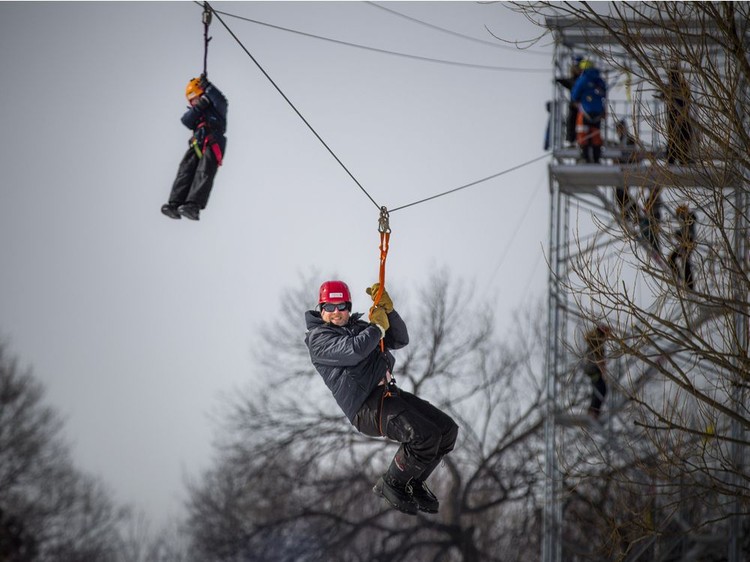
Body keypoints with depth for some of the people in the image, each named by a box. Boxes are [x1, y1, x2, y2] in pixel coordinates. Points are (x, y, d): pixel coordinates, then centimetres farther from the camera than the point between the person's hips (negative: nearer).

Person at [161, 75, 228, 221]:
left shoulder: (216, 108, 17)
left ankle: (193, 206, -42)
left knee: (204, 173, -24)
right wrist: (197, 108, -2)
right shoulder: (195, 112, 31)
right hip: (197, 144, 5)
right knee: (185, 171, -17)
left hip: (212, 144, -5)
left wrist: (207, 87, -14)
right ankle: (174, 205, -33)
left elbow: (221, 101, -6)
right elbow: (186, 121, 11)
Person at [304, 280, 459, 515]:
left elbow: (400, 340, 19)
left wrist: (388, 310, 4)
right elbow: (354, 351, -19)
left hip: (389, 393, 9)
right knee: (425, 435, -26)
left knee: (447, 429, 1)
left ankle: (414, 482, 17)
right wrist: (378, 327, -2)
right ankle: (391, 485, -5)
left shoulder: (357, 327, 24)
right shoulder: (318, 337, -1)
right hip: (367, 405, -9)